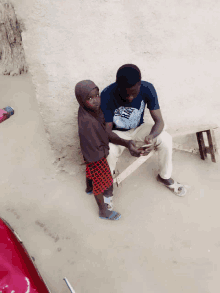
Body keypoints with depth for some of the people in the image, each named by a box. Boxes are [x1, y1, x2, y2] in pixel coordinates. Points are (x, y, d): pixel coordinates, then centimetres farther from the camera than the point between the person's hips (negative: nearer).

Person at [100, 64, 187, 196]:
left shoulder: (147, 89, -23)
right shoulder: (107, 96, -30)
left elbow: (159, 121, -23)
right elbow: (107, 131, -28)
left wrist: (151, 136, -46)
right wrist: (126, 143, -48)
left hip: (138, 128, 2)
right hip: (117, 134, -2)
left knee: (165, 139, -23)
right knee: (109, 152, -33)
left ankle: (164, 177, 6)